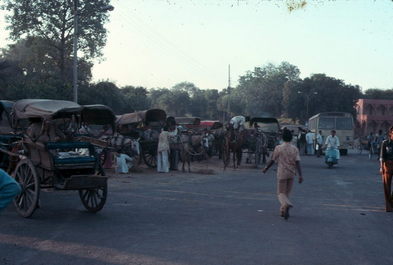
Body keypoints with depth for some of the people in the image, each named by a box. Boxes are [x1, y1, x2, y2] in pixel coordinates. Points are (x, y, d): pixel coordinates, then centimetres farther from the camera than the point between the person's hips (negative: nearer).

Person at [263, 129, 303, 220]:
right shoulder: (295, 149, -1)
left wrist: (266, 168, 15)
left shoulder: (278, 148, -7)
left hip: (282, 173, -3)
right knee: (287, 192, 17)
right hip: (291, 174, 3)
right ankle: (283, 210, 22)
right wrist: (300, 175, -11)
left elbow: (272, 160, -1)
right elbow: (297, 162, -9)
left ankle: (287, 204, -30)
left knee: (281, 193, 0)